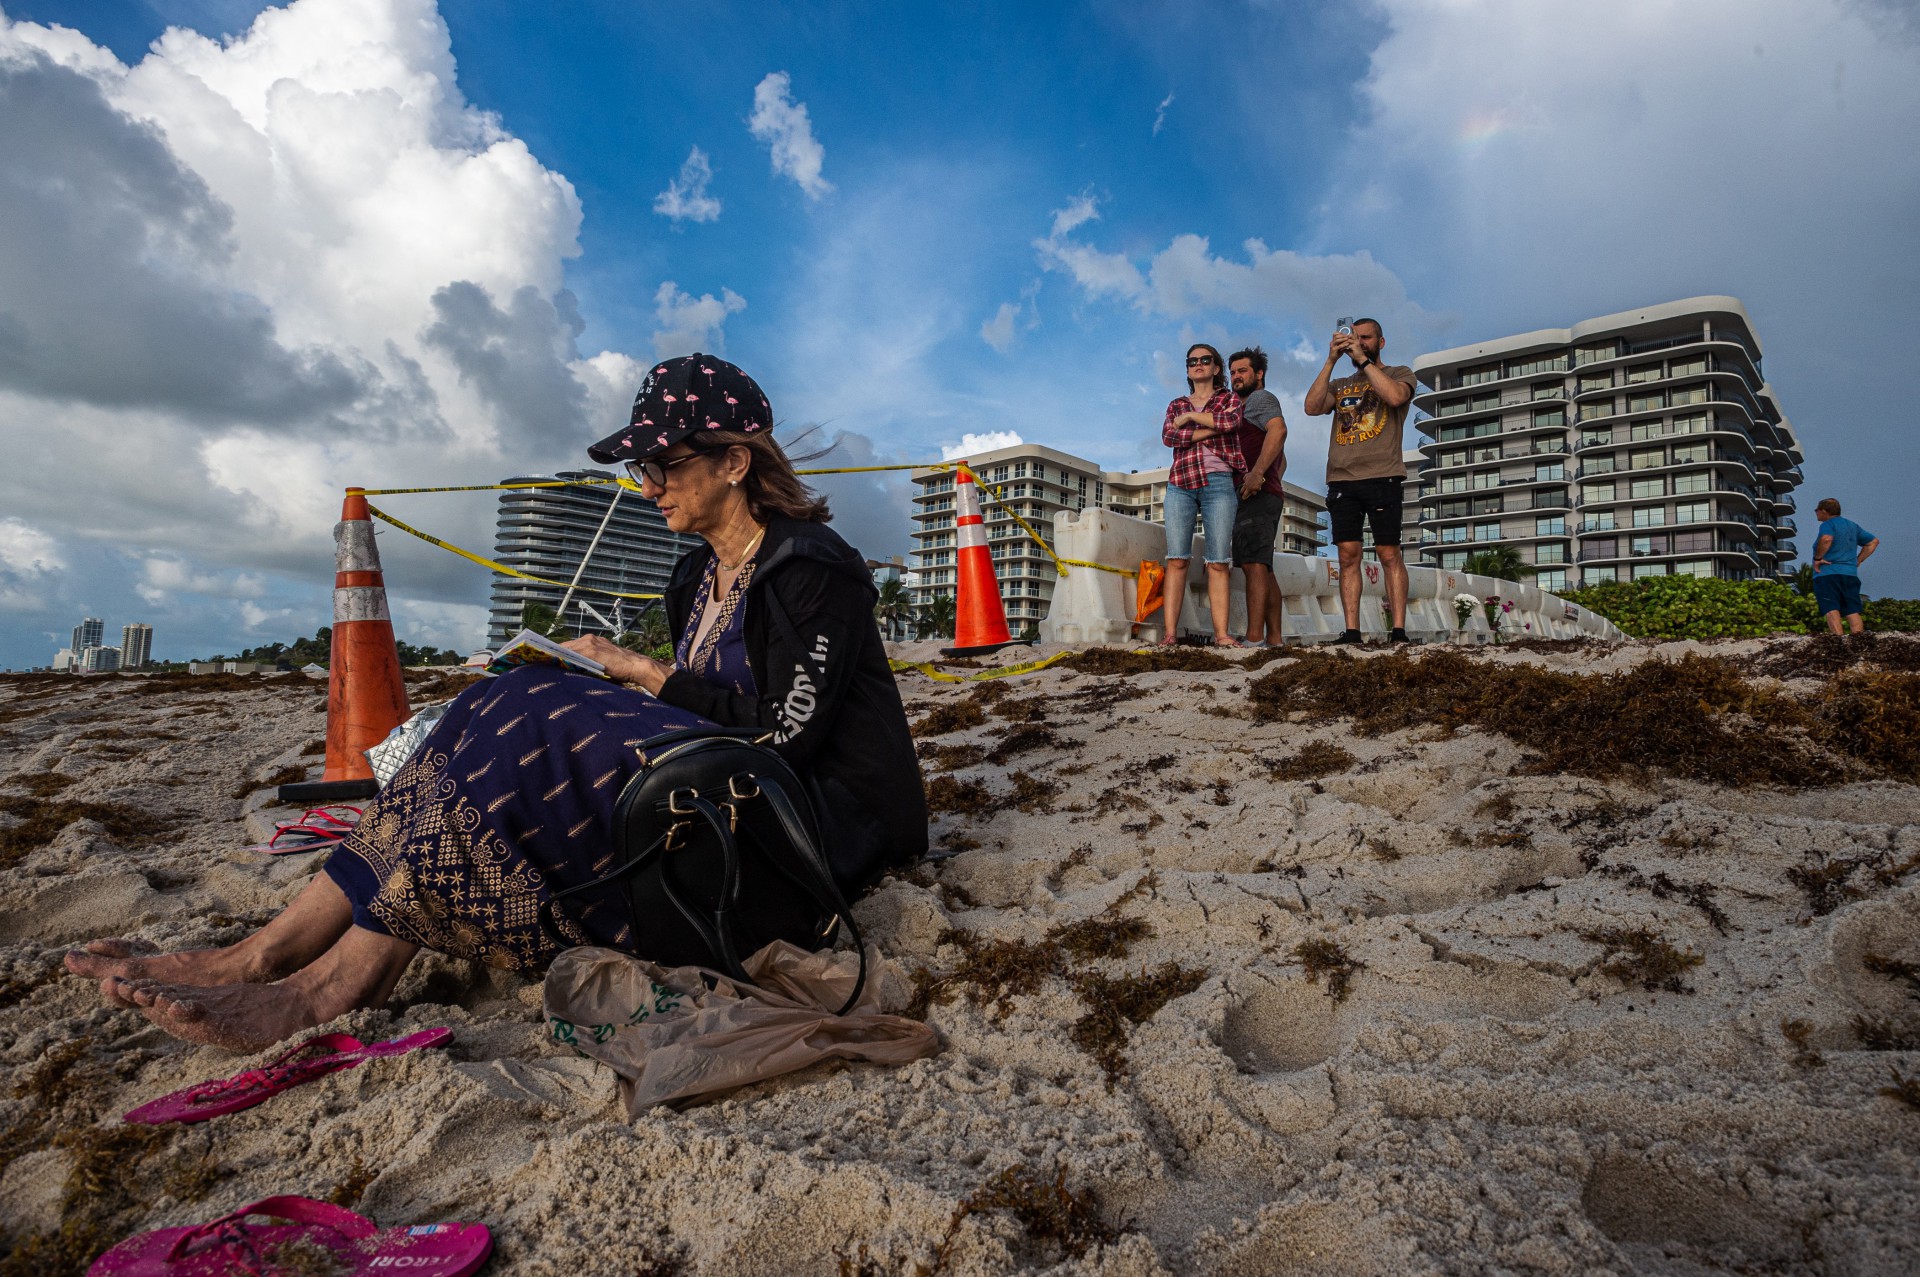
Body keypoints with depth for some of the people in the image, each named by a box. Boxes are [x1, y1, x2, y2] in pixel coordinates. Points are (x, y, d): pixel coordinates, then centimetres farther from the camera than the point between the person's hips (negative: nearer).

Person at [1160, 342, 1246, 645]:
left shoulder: (1229, 399, 16)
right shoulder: (1176, 405, 21)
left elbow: (1232, 422, -8)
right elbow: (1168, 436, 0)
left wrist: (1190, 417, -1)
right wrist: (1213, 426, -5)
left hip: (1218, 483, -1)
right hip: (1180, 484, 2)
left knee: (1219, 561, -7)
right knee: (1176, 560, -8)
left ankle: (1221, 633, -10)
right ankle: (1170, 633, -12)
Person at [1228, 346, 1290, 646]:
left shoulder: (1260, 398, 0)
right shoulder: (1243, 405, 31)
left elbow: (1278, 429, -21)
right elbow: (1282, 461, 37)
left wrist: (1257, 472, -28)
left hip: (1256, 496, -11)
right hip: (1265, 496, 11)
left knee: (1253, 564, -19)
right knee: (1263, 569, 7)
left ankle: (1254, 638, -28)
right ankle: (1274, 638, 5)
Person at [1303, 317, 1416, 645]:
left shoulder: (1400, 373, 13)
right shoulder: (1340, 385, 23)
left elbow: (1395, 396, -11)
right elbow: (1312, 407, 3)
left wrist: (1362, 358, -6)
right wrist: (1331, 361, -1)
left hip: (1382, 478, -3)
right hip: (1341, 480, 3)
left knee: (1389, 554, -6)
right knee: (1348, 556, -3)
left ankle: (1399, 630, -7)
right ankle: (1351, 631, -3)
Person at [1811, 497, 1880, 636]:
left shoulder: (1828, 524, -3)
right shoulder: (1853, 526, 22)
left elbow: (1826, 539, -25)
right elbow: (1874, 541, 28)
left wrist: (1817, 558, -15)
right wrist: (1858, 560, 22)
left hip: (1827, 574, -7)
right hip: (1850, 574, 7)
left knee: (1831, 610, -14)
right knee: (1853, 611, 4)